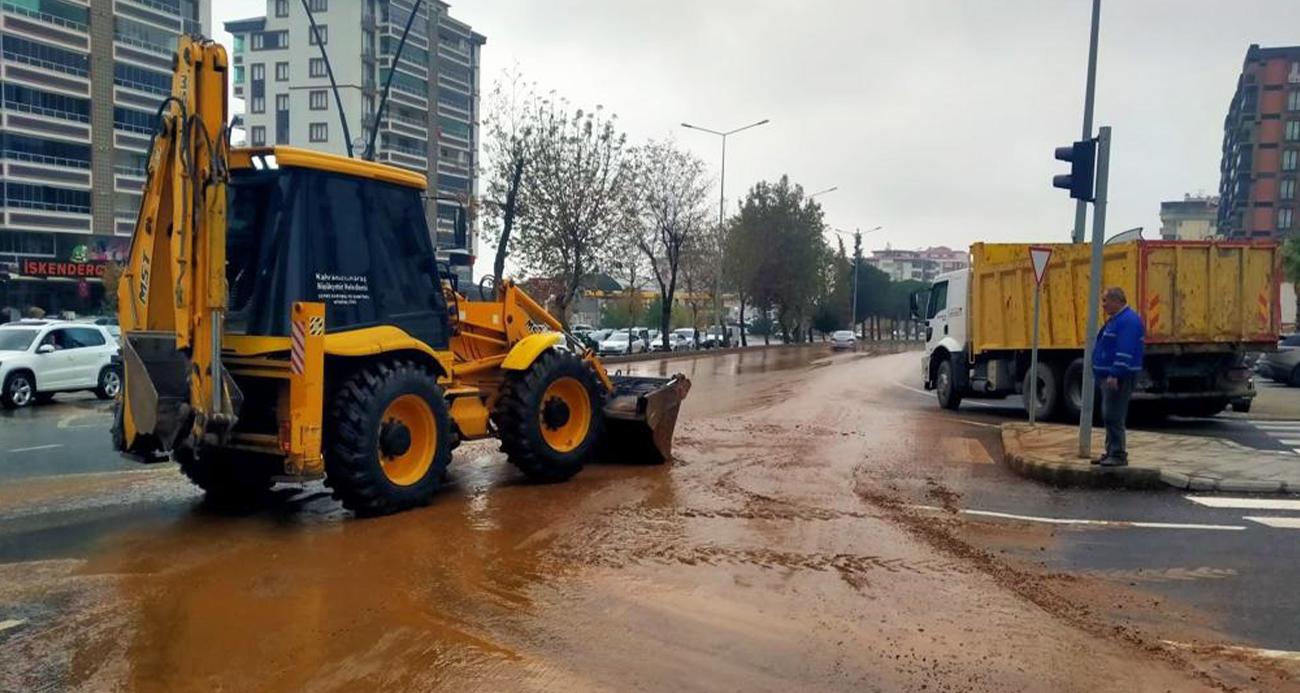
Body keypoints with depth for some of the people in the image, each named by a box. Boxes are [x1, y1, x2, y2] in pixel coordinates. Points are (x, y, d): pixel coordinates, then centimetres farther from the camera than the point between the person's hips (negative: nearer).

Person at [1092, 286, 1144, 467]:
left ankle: (1118, 455, -6)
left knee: (1113, 416, -10)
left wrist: (1115, 375, -27)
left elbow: (1125, 351, -24)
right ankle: (1111, 453, 19)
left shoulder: (1128, 320, -15)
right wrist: (1104, 373, 22)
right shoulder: (1116, 319, 18)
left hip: (1118, 377, -11)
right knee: (1109, 416, 13)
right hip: (1109, 375, 11)